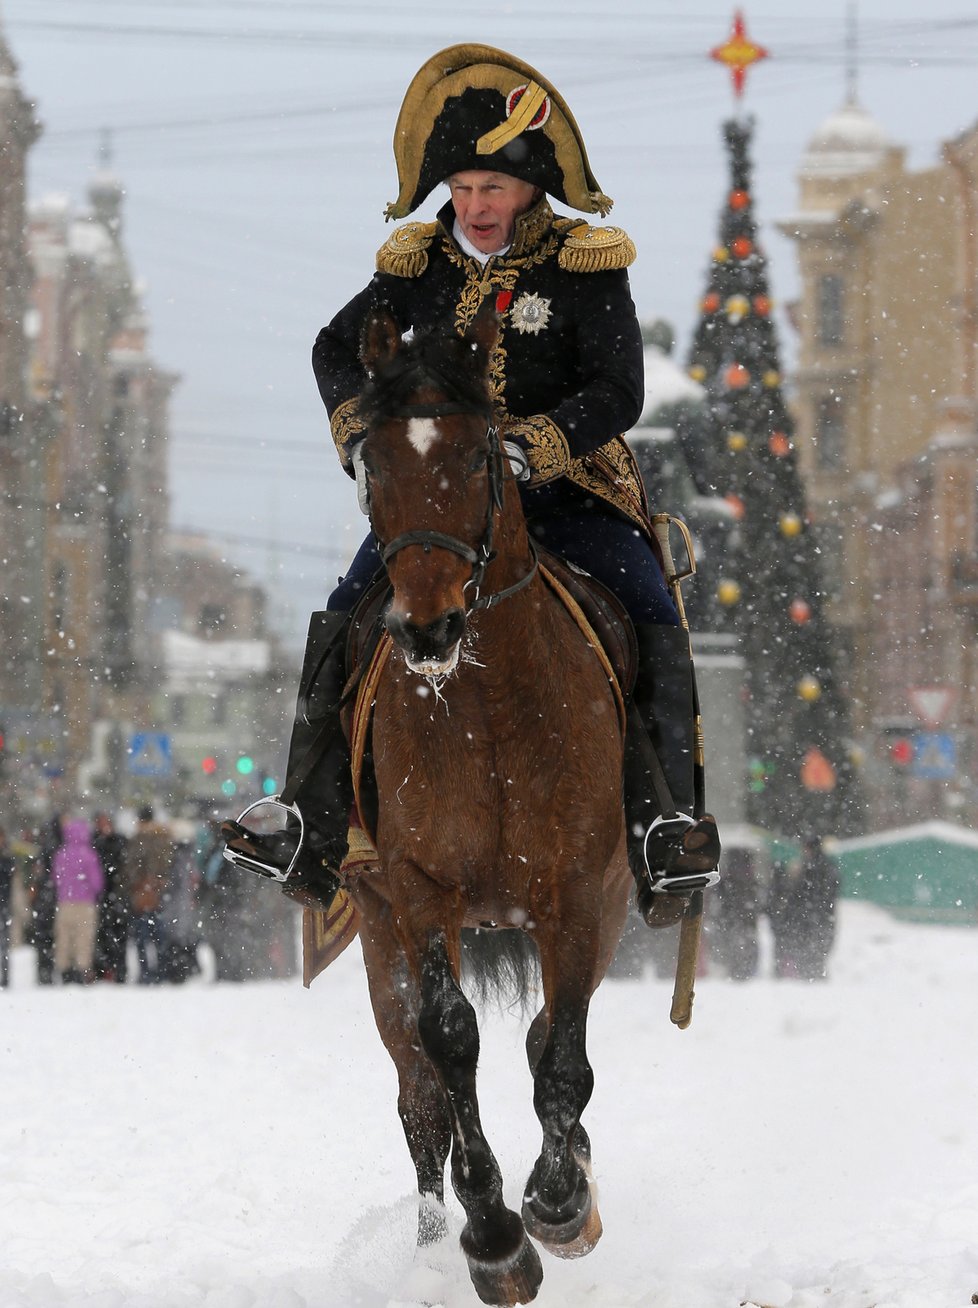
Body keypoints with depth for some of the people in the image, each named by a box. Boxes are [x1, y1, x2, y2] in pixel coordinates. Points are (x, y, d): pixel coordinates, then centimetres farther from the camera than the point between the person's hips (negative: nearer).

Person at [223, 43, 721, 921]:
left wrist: (529, 446, -29)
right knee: (345, 620, -13)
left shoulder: (584, 270, -8)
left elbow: (617, 393, -14)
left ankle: (667, 818, -16)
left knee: (650, 617, -23)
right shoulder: (418, 266, 3)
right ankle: (318, 829, -8)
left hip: (565, 489, -2)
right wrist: (361, 430, -6)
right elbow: (339, 349, 14)